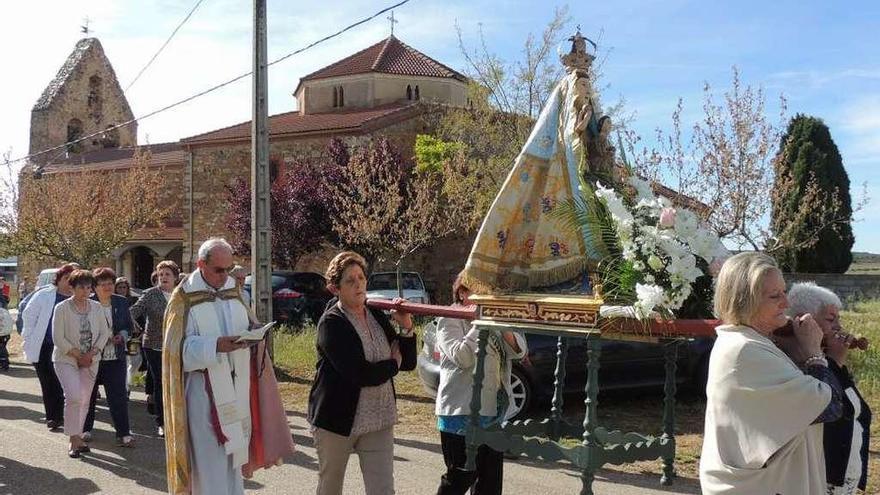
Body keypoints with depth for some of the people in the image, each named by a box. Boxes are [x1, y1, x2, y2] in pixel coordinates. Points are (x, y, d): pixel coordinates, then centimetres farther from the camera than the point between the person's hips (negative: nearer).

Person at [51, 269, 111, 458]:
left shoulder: (96, 307, 4)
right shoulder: (62, 308, -9)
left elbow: (104, 332, 6)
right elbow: (58, 338, -11)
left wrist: (92, 353, -7)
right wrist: (78, 355, -13)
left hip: (90, 361, 4)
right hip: (66, 359, -4)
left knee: (85, 400, 7)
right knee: (74, 397, -18)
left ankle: (78, 436, 21)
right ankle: (73, 439, -6)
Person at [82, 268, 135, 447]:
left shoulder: (122, 302, 5)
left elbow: (129, 326, 15)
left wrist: (123, 336, -6)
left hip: (116, 357, 2)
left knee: (119, 395, -2)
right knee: (89, 394, 12)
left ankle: (123, 433, 1)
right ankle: (86, 429, 29)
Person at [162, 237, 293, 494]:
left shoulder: (233, 290, 9)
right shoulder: (185, 297, -9)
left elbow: (248, 326, 14)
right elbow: (179, 347, -13)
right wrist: (216, 346, -26)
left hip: (236, 388, 6)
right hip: (204, 391, -6)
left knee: (233, 455, 14)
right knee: (210, 464, -4)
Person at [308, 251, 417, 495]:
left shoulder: (378, 316, 6)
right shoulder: (331, 323, -13)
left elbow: (408, 363, 8)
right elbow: (360, 374, -24)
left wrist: (406, 328, -7)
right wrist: (393, 363, -8)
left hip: (378, 421, 4)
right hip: (337, 419, -4)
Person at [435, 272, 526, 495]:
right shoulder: (450, 320, -6)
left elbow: (519, 350, 5)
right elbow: (462, 357, -21)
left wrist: (504, 327, -12)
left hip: (496, 412, 7)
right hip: (463, 413, -7)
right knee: (460, 477, -3)